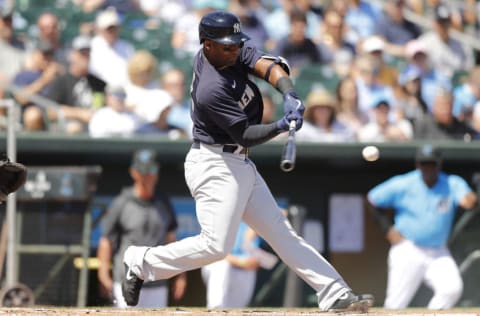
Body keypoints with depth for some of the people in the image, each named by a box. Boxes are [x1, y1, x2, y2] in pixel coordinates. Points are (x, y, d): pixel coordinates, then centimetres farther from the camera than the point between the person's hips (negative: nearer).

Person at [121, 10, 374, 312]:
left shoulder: (233, 53, 0)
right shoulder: (211, 90, -24)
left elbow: (268, 66, -11)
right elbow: (245, 133, -21)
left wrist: (289, 95, -29)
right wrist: (281, 126, -35)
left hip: (240, 165, 10)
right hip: (214, 166, -10)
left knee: (282, 231, 7)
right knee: (216, 245, -16)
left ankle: (336, 295, 5)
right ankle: (141, 263, 2)